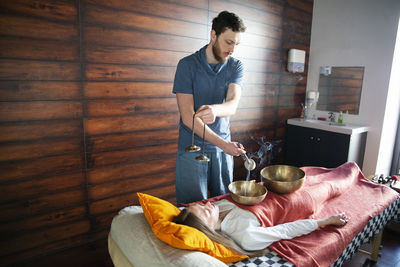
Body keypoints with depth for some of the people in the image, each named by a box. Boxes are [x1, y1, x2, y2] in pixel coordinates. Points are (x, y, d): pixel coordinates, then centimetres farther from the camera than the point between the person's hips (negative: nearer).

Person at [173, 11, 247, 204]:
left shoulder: (236, 66, 1)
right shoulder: (187, 65, -10)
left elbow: (232, 105, -16)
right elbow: (188, 117, -16)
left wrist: (215, 109, -40)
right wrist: (223, 144, -21)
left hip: (223, 146, 3)